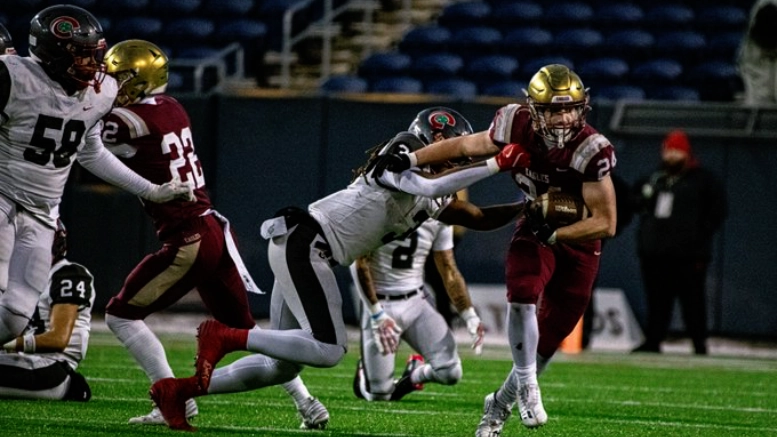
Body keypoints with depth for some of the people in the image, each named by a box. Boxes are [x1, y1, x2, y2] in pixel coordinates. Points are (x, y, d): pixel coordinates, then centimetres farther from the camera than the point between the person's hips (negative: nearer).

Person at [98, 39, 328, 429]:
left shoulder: (130, 121, -14)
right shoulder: (170, 108, 10)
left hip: (189, 242, -9)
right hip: (215, 231, 9)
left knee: (121, 315, 3)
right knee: (242, 327, 20)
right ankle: (306, 403, 17)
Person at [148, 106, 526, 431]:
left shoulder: (435, 202, 19)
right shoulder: (404, 152, -7)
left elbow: (480, 219, 23)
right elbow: (429, 185, -25)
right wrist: (495, 165, -21)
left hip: (308, 254, 10)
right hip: (303, 243, -10)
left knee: (284, 364, 10)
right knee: (328, 349, -19)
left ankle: (177, 390, 13)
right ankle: (223, 337, -13)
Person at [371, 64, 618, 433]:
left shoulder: (591, 151, -30)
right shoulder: (518, 126, -19)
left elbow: (606, 224, -25)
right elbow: (467, 146, -1)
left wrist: (552, 235, -33)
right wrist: (409, 160, -5)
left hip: (578, 238, -1)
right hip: (535, 228, 1)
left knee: (550, 336, 5)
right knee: (523, 296, -26)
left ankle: (501, 403, 25)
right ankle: (527, 387, -8)